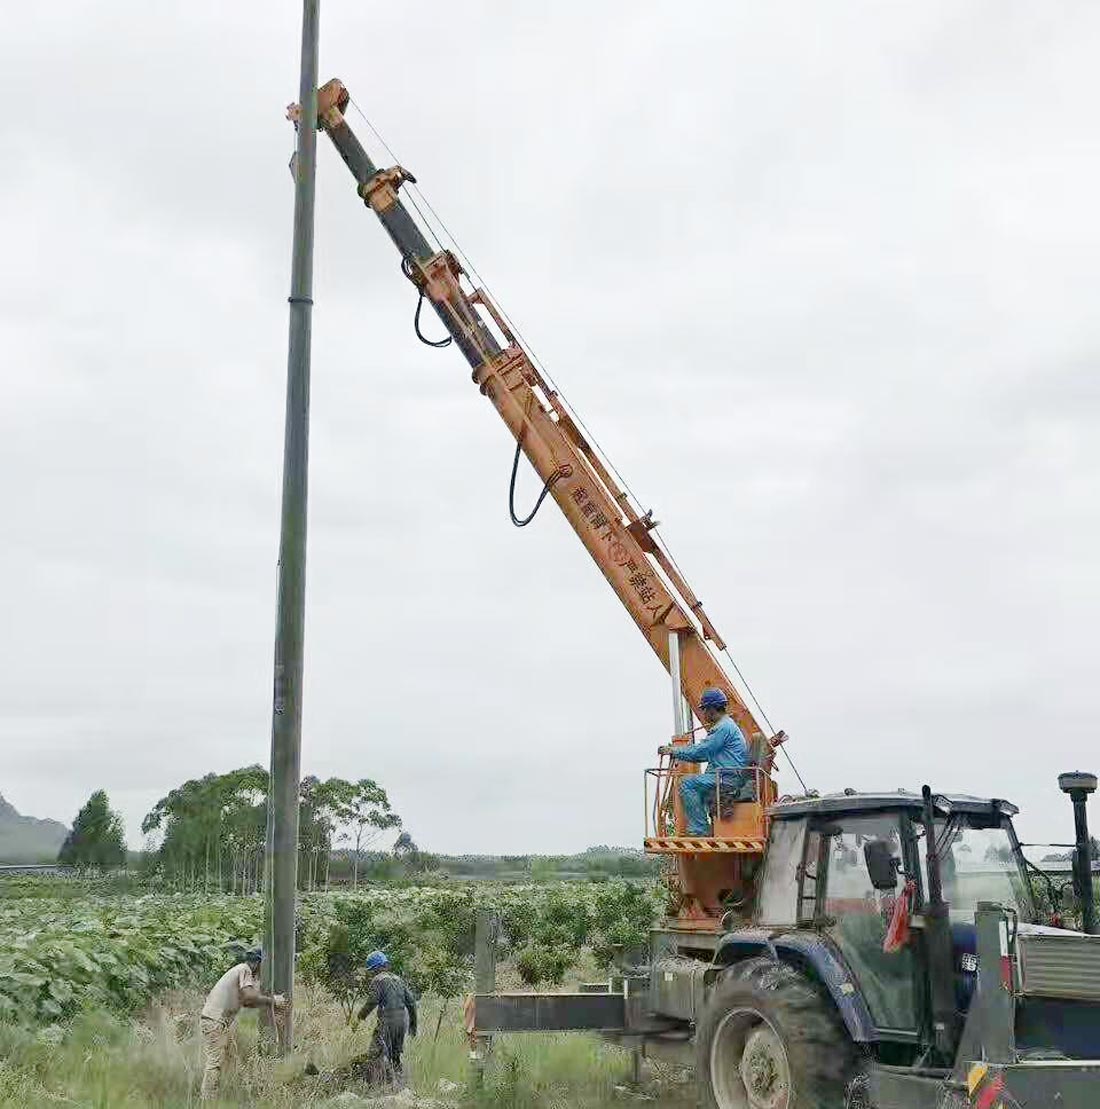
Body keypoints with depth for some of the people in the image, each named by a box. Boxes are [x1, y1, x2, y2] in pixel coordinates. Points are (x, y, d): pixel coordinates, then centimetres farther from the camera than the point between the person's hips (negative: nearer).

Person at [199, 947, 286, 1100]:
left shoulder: (241, 970, 21)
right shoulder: (244, 970, -9)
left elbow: (245, 1002, 20)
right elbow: (249, 996, -23)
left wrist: (270, 1000, 13)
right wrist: (272, 1000, -11)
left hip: (213, 1020, 10)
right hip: (215, 1020, -10)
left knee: (216, 1061, 12)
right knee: (216, 1062, -10)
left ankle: (206, 1098, 14)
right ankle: (207, 1101, -11)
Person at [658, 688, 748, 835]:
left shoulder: (724, 727, -14)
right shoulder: (724, 725, 21)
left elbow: (701, 751, -17)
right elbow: (706, 755, 22)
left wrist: (674, 751, -6)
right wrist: (676, 753, 16)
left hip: (730, 778, -11)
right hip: (728, 777, 11)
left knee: (687, 783, -16)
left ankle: (699, 829, -16)